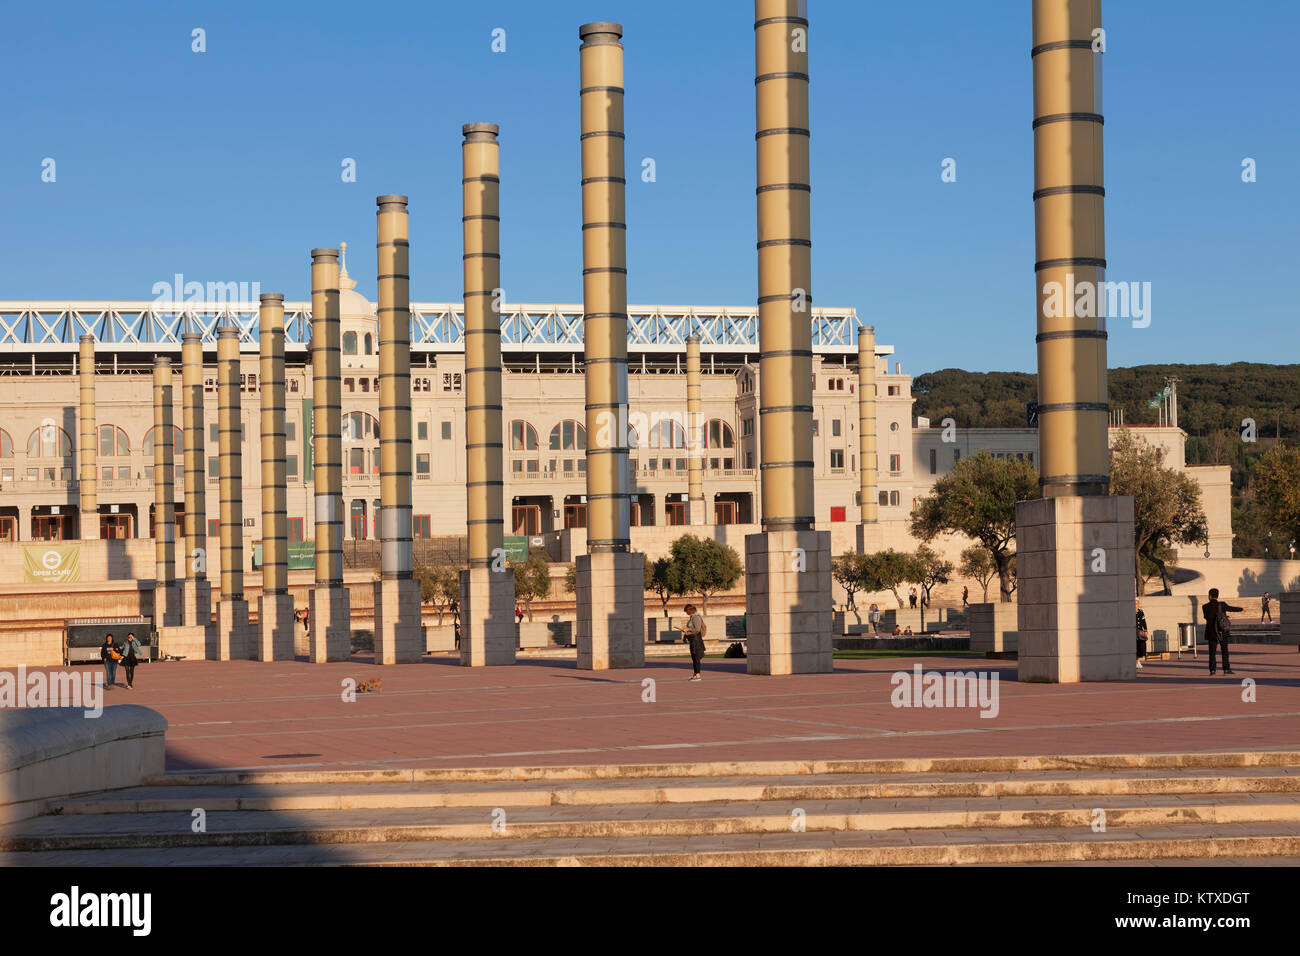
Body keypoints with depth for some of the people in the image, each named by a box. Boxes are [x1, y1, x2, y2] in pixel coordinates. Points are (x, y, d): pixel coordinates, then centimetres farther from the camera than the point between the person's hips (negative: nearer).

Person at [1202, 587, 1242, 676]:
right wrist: (1242, 609, 28)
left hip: (1211, 632, 0)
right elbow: (1232, 608, 9)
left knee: (1212, 652, 7)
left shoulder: (1205, 607, -9)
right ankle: (1226, 669, 7)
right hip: (1223, 632, 0)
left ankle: (1212, 670, 3)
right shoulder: (1222, 605, -8)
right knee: (1224, 650, 10)